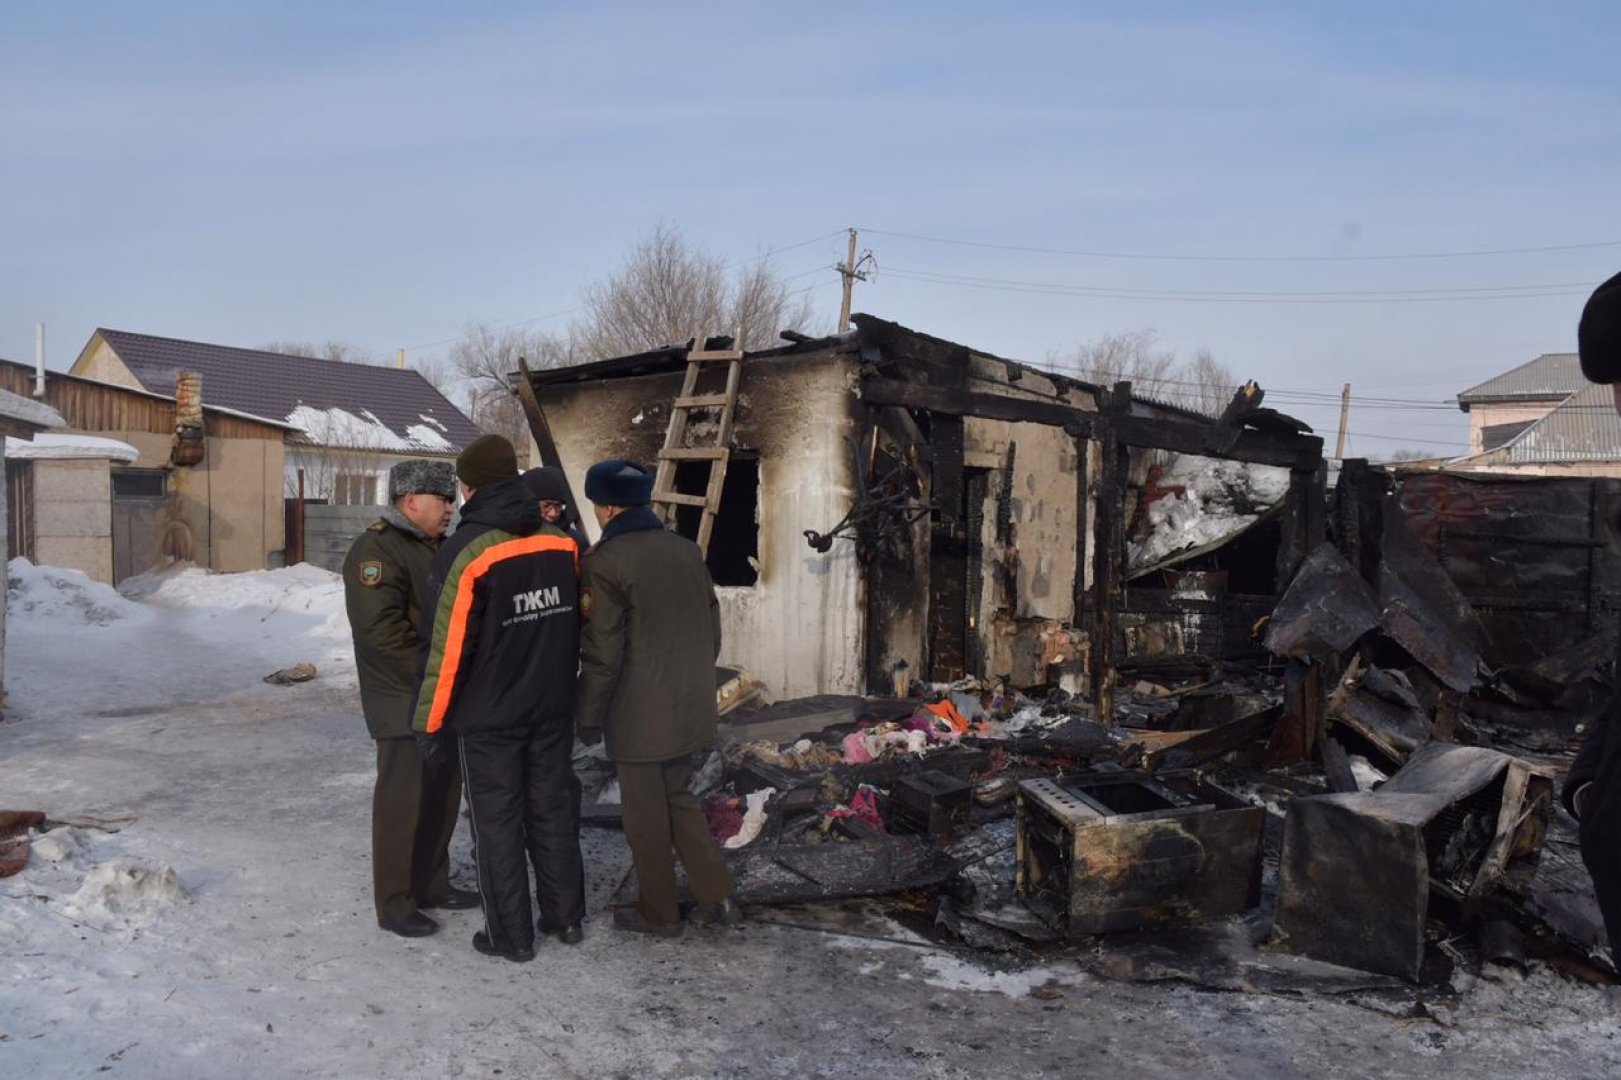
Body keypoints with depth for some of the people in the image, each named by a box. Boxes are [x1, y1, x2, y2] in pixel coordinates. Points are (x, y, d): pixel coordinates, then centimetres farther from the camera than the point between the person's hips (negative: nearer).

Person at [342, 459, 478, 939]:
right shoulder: (377, 549, -15)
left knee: (444, 794, 16)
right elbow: (380, 629, -24)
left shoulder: (436, 547, 15)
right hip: (405, 704, -9)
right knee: (402, 800, -1)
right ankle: (394, 903, 11)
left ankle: (431, 882, 30)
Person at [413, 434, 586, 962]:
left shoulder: (466, 552, -17)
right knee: (553, 809, 16)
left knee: (497, 821, 8)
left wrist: (431, 722, -6)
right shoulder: (561, 543, -2)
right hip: (552, 708, 5)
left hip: (488, 717, -5)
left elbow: (447, 649, -16)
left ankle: (510, 934, 17)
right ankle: (565, 917, 28)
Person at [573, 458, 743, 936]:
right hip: (688, 705, 7)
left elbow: (602, 652, -15)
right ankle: (717, 897, 20)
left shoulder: (606, 561, -15)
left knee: (646, 813, 9)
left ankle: (659, 912, 22)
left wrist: (588, 717, -4)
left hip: (639, 713, -7)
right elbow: (711, 626, 11)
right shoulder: (687, 551, 5)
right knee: (677, 797, 21)